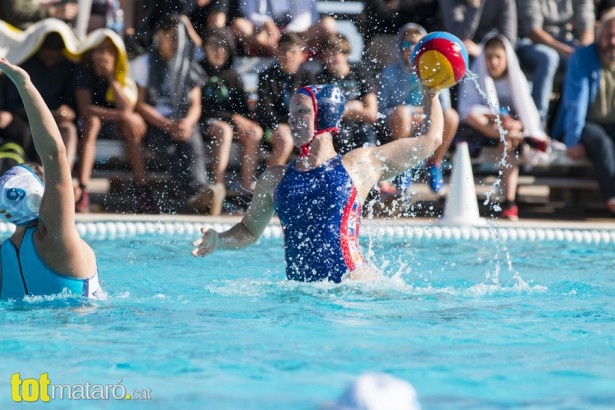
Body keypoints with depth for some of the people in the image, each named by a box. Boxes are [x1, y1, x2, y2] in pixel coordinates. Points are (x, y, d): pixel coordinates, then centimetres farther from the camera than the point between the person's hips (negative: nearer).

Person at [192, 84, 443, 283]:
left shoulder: (360, 165, 9)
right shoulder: (274, 179, 17)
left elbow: (430, 139, 17)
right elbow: (250, 230, 28)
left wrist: (431, 95, 28)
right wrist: (219, 241, 8)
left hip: (352, 282, -4)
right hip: (299, 289, 4)